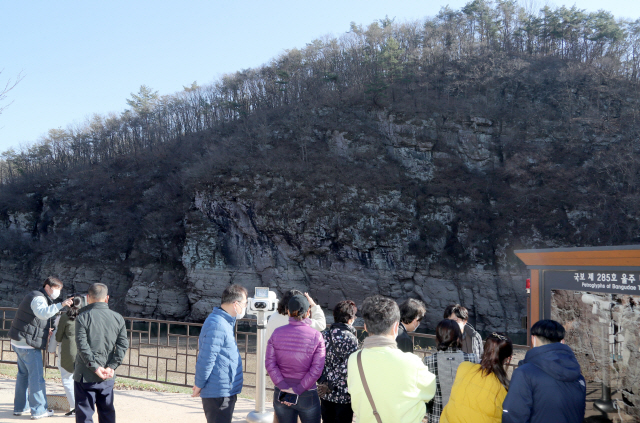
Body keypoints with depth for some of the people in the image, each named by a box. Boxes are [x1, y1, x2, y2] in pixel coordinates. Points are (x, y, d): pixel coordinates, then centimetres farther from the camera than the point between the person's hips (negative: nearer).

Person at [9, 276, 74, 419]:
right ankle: (38, 410, -3)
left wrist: (45, 330, 15)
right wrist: (61, 305, -45)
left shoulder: (38, 297, 18)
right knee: (36, 376, -6)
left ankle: (20, 407, 25)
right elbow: (42, 313, -36)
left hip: (19, 342, 11)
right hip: (29, 344, -11)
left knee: (23, 374, 17)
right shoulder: (38, 298, -14)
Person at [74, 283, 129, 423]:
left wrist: (95, 367, -12)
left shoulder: (82, 317, -7)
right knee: (107, 411, 16)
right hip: (108, 378, 4)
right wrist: (111, 367, -5)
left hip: (85, 375, -3)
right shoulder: (118, 318, 4)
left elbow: (82, 345, -15)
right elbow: (123, 345, -2)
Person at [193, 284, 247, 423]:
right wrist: (199, 385, -11)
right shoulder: (217, 325, -21)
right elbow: (206, 358, -21)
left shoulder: (225, 322, 13)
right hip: (218, 393, -10)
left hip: (227, 391, 10)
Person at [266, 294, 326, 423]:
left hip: (281, 395, 3)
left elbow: (270, 363, -7)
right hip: (307, 397, -2)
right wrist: (298, 390, -12)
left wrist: (283, 387, -9)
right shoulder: (316, 336, -9)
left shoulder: (277, 333, -2)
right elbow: (316, 369, -14)